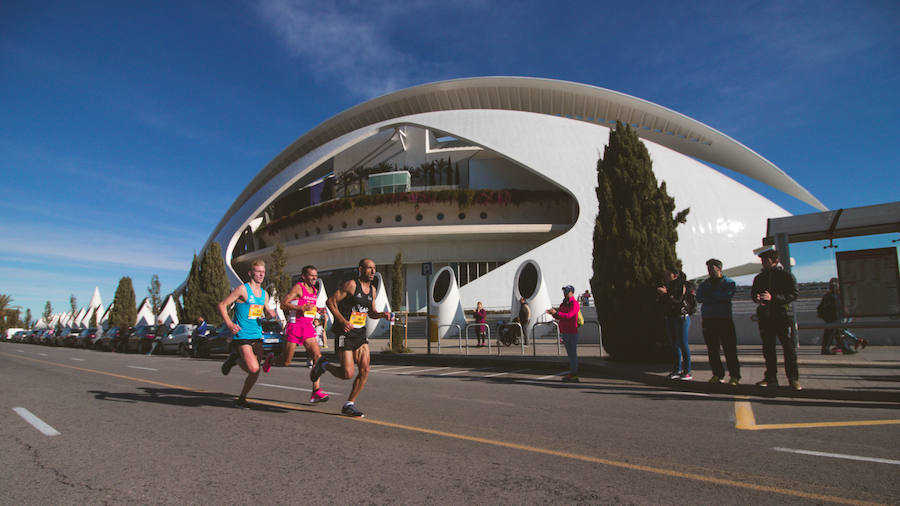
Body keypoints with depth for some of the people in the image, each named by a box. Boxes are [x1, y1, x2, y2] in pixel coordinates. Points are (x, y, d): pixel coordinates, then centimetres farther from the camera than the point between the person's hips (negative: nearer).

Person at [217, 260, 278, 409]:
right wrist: (229, 324, -16)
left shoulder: (264, 294, 13)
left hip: (257, 337, 7)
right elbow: (222, 305, -6)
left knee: (255, 373, 5)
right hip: (242, 336, -6)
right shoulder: (242, 289, -7)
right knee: (254, 368, -19)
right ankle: (234, 359, 10)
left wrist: (270, 314, 0)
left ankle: (241, 399, 25)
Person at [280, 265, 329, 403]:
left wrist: (318, 310, 10)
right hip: (295, 325, -6)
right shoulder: (298, 288, -7)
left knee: (317, 355, -12)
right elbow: (283, 304, -12)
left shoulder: (315, 291, 16)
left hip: (308, 326, 6)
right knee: (285, 362, 2)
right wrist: (301, 308, -23)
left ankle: (316, 392, -11)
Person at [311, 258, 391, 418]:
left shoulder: (372, 289, 12)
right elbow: (330, 301, -11)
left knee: (365, 370, -4)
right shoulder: (350, 284, -11)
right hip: (344, 334, -7)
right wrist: (342, 321, -21)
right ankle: (324, 365, 20)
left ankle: (349, 405, 10)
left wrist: (382, 314, 1)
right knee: (347, 373, -10)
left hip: (360, 334, 7)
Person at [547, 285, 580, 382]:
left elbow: (569, 315, -21)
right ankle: (571, 373, 18)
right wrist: (552, 313, -2)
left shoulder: (574, 303, -7)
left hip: (572, 332, -8)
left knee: (573, 353, -8)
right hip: (564, 332, 8)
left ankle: (574, 375, -6)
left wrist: (556, 312, -28)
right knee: (570, 353, 12)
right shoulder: (563, 304, 18)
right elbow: (559, 318, 17)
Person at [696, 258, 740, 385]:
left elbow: (727, 296, -10)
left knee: (729, 348, -5)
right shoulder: (704, 284, 18)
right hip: (708, 319, 3)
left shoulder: (729, 282, 8)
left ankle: (734, 376, 1)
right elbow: (699, 298, 1)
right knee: (712, 349, 4)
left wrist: (710, 295, -3)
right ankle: (717, 374, 12)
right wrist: (717, 297, -8)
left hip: (724, 319, -3)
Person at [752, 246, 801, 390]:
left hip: (782, 315, -4)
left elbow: (793, 294, -8)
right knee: (768, 348, 7)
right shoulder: (759, 278, 15)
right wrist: (757, 298, -5)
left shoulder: (786, 275, 0)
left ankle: (794, 379, 7)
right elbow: (753, 293, 20)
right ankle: (771, 378, 14)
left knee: (789, 348, -2)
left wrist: (773, 297, -20)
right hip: (765, 317, 4)